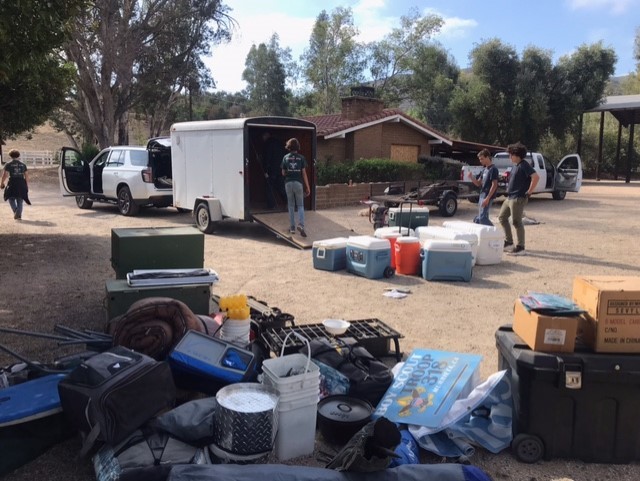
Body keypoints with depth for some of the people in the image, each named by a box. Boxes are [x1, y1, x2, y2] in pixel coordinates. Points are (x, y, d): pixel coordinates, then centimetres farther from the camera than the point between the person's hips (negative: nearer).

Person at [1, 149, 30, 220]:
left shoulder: (8, 164, -1)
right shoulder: (23, 165, 8)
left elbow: (5, 175, -5)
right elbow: (26, 176, 7)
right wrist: (27, 185, 15)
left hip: (12, 183, -2)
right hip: (21, 183, 2)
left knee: (11, 198, 12)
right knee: (20, 200, 9)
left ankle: (15, 211, -11)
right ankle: (19, 215, 1)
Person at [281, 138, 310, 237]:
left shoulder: (286, 157, 3)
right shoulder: (301, 157, -1)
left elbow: (283, 173, 6)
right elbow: (304, 173, -4)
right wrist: (308, 187, 0)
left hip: (288, 183, 1)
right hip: (298, 183, -1)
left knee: (291, 206, 11)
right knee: (300, 206, 6)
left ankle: (292, 227, 12)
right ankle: (301, 225, -14)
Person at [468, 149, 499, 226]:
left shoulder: (493, 169, -12)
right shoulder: (484, 170, 15)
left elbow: (494, 185, -18)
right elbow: (478, 183, 17)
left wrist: (487, 198, -22)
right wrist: (471, 178, -2)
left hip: (487, 197, -9)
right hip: (482, 195, 9)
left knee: (482, 218, -12)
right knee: (478, 218, 11)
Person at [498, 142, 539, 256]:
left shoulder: (524, 165, -15)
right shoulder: (515, 165, 13)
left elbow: (536, 177, -26)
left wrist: (529, 192, -21)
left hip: (518, 198, -10)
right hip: (510, 197, 10)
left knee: (516, 222, -6)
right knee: (502, 218, 15)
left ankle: (520, 248, 2)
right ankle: (508, 242, 24)